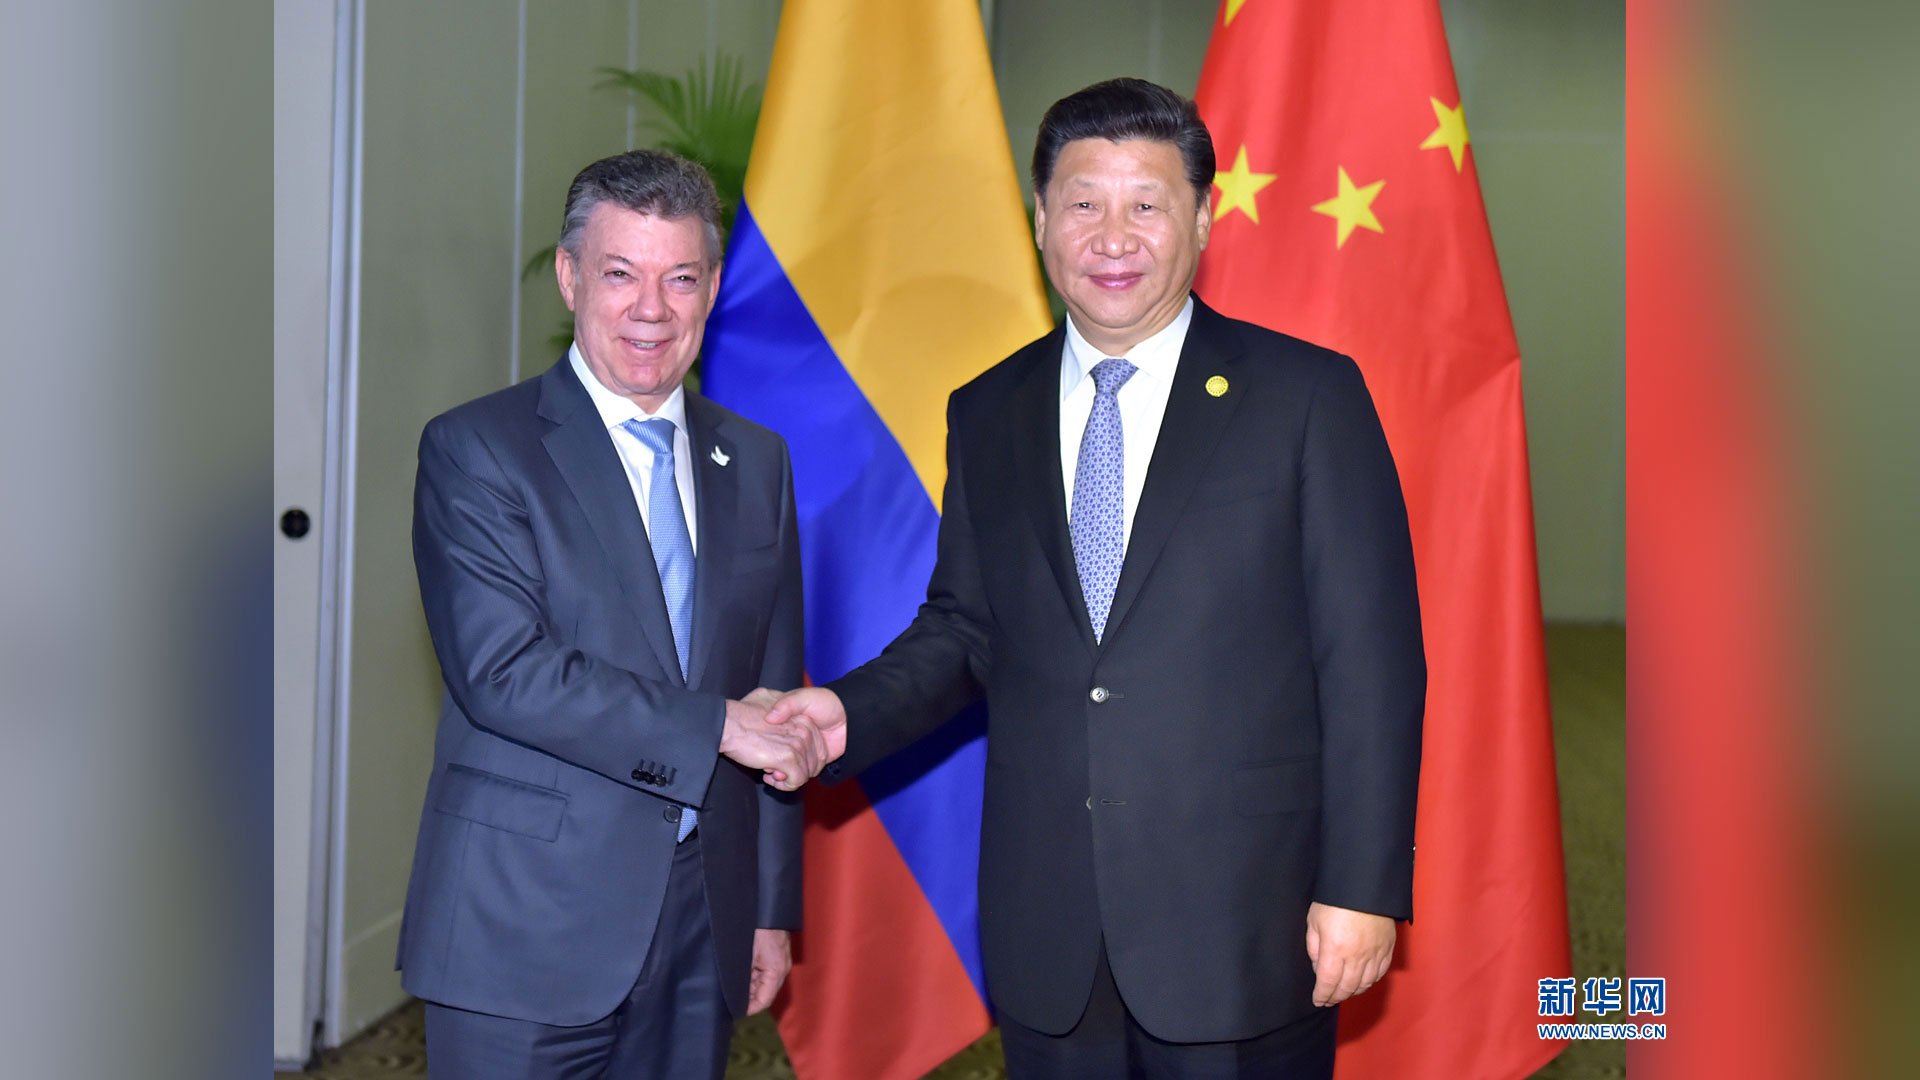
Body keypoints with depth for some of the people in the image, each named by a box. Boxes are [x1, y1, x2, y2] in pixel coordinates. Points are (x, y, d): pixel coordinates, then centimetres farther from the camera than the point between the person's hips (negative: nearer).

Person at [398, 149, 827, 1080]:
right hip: (524, 933, -4)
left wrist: (773, 906, 12)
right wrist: (715, 724, -17)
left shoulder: (756, 462, 11)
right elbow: (503, 671, -17)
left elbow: (775, 696, 13)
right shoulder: (475, 449, -5)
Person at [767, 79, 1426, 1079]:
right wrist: (849, 712, -5)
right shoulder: (987, 414, 8)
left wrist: (1363, 886, -10)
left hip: (1243, 925, -3)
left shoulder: (1308, 397, -4)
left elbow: (1372, 659, -6)